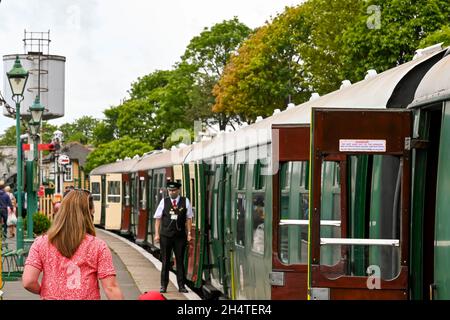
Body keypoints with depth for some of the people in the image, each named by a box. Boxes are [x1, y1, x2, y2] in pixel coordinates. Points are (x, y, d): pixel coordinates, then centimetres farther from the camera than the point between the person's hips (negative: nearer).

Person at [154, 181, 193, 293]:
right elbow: (158, 218, 4)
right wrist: (157, 234, -2)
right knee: (165, 262, 5)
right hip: (165, 236, 0)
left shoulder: (185, 202, 2)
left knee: (180, 261, 6)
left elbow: (188, 218, 4)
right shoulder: (164, 201, 2)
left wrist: (189, 233, -1)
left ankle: (181, 286, 11)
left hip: (180, 236, 0)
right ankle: (163, 285, 11)